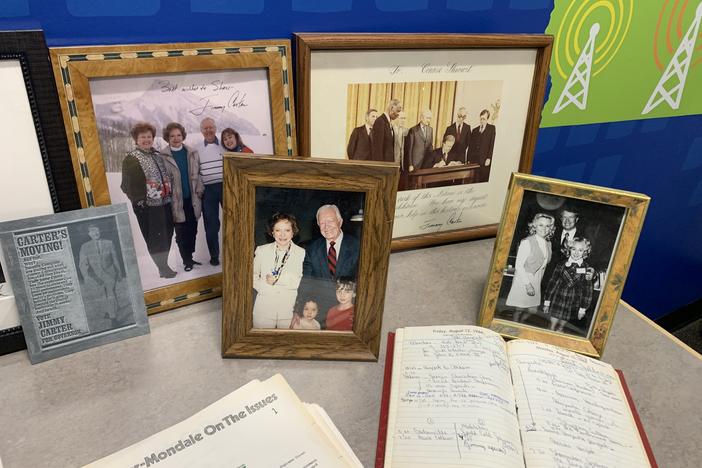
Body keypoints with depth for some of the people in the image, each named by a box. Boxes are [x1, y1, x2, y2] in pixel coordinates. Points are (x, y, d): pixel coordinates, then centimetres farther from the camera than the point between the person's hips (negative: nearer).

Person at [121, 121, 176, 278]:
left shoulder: (157, 155, 14)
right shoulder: (131, 159, -6)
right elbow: (127, 185, -10)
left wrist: (169, 193, 13)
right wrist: (138, 200, -17)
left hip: (165, 203, 7)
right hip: (147, 206, -6)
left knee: (167, 236, 12)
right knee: (155, 239, -2)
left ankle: (164, 265, 26)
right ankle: (163, 268, 9)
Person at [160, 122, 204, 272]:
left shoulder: (192, 153, 7)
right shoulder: (163, 156, -5)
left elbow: (198, 174, 9)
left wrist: (199, 191, -1)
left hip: (193, 199, 3)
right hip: (177, 201, -3)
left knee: (192, 231, 10)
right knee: (181, 232, 4)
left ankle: (190, 257, 25)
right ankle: (186, 260, 16)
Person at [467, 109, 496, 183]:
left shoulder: (492, 128, 6)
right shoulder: (475, 130, 19)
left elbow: (492, 144, -2)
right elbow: (470, 146, 16)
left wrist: (489, 158, -10)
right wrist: (468, 159, 8)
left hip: (485, 161, -3)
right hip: (473, 160, 3)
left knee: (483, 182, -5)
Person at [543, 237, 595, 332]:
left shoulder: (587, 269, -5)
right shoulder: (561, 265, -4)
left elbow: (587, 290, -1)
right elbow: (552, 283, 0)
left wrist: (583, 308, 0)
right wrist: (547, 301, 0)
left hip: (572, 305, 0)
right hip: (557, 301, 0)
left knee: (560, 328, 10)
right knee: (553, 327, 3)